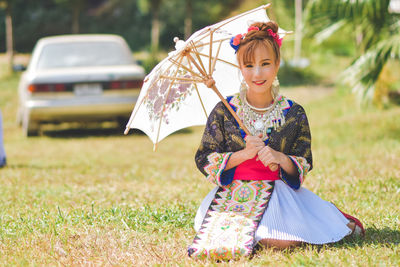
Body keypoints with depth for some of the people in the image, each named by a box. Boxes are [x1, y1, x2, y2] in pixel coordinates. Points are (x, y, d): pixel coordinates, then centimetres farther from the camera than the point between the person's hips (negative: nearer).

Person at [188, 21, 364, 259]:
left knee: (280, 242, -27)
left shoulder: (294, 114, 3)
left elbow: (305, 165, 5)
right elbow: (204, 160, 0)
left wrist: (280, 158, -16)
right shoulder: (224, 112, 1)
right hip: (233, 192, 1)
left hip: (278, 191, -1)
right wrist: (244, 154, -15)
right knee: (217, 237, -26)